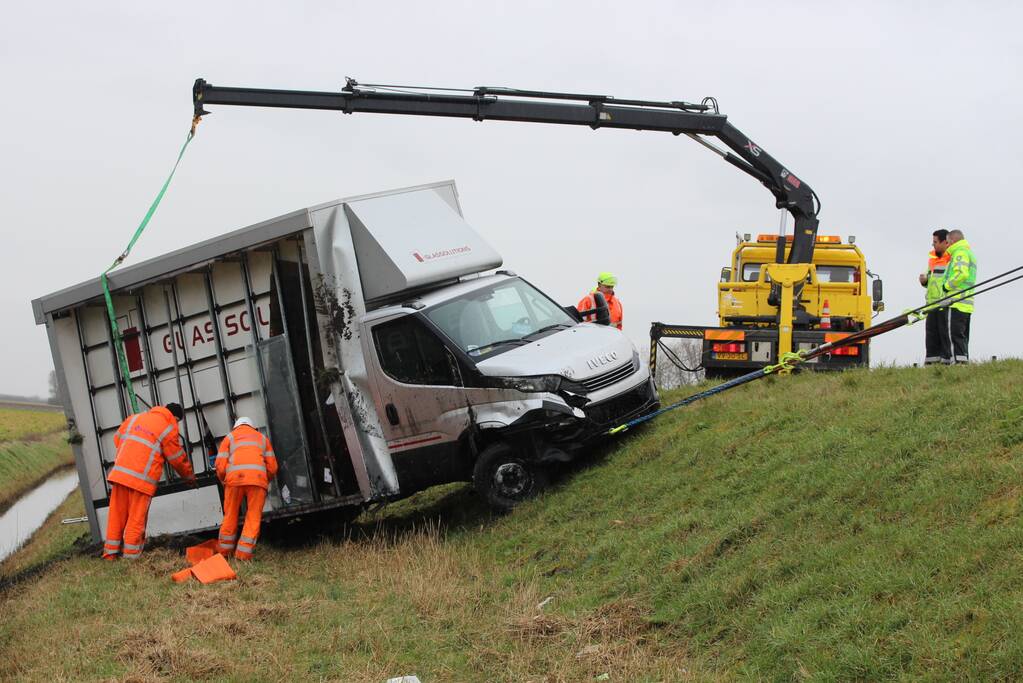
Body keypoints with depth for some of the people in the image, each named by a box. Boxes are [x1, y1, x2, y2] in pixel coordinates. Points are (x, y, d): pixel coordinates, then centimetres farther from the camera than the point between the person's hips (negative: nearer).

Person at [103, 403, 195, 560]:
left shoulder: (135, 418, 15)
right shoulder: (169, 430, 0)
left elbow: (118, 439, 23)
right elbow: (178, 459, 7)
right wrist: (189, 477, 24)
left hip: (119, 474, 5)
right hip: (142, 480, -5)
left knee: (117, 514, 11)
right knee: (136, 518, 4)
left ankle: (110, 552, 15)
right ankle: (130, 555, 4)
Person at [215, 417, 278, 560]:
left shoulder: (230, 437, 23)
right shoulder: (262, 438, 28)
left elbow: (220, 467, 10)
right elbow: (272, 467, 18)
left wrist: (224, 482, 27)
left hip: (235, 478, 0)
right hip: (259, 478, 0)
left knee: (231, 516, 12)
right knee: (253, 518, 3)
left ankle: (224, 552, 20)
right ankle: (243, 554, -4)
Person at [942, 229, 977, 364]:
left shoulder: (960, 252, -7)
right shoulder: (970, 253, 26)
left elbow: (962, 273, -22)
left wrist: (947, 285, -10)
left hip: (957, 301, -10)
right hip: (967, 302, 10)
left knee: (956, 334, -12)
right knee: (963, 336, 11)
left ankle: (960, 361, -17)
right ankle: (964, 362, 11)